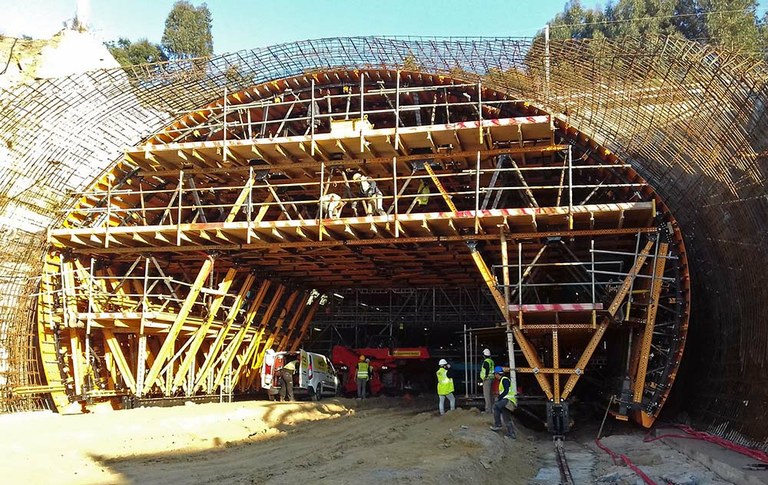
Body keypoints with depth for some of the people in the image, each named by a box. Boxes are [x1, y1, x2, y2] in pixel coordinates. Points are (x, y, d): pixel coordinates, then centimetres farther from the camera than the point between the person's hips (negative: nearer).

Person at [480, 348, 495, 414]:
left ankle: (488, 410, -11)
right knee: (490, 395, 16)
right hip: (491, 379, 10)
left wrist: (481, 380, -17)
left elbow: (485, 372, -21)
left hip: (486, 379, -10)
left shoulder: (486, 362, -14)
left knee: (486, 394, -9)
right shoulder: (491, 361, 15)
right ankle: (491, 408, 21)